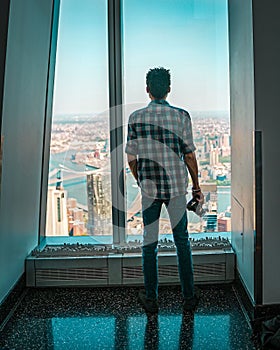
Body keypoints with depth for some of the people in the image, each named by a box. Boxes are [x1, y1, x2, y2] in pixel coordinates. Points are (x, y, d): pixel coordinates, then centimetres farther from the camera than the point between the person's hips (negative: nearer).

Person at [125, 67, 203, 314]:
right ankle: (189, 298, 20)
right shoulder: (181, 116, -4)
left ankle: (151, 299, 19)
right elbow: (189, 156, -3)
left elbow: (131, 159, 0)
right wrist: (197, 186, 8)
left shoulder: (136, 117, -2)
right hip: (177, 186, 0)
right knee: (182, 241, 12)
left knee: (149, 242, 10)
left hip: (149, 187, 0)